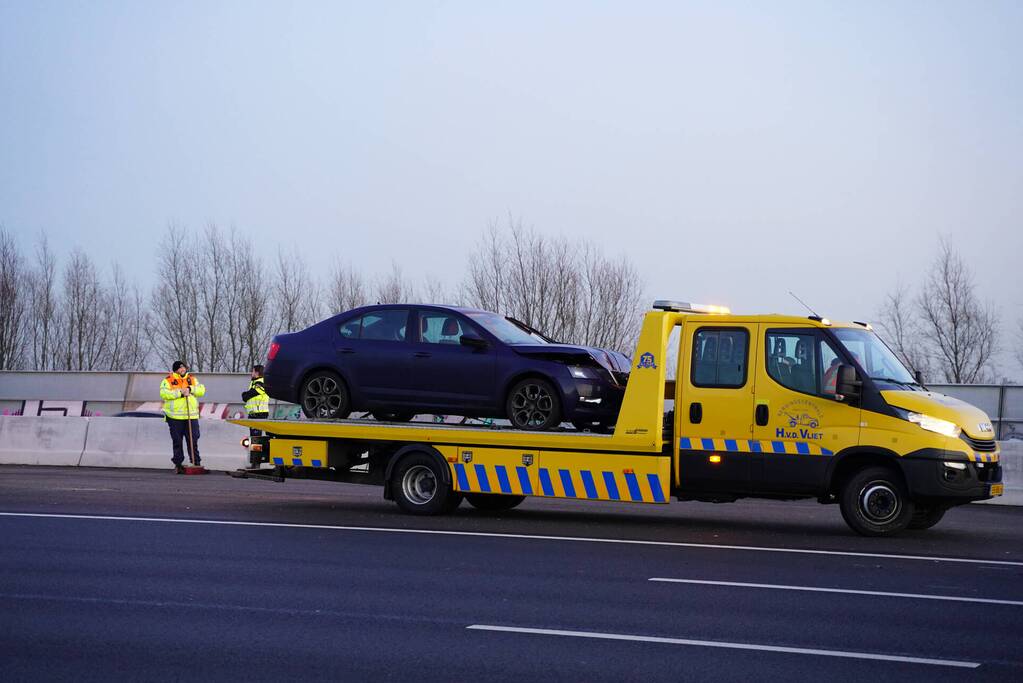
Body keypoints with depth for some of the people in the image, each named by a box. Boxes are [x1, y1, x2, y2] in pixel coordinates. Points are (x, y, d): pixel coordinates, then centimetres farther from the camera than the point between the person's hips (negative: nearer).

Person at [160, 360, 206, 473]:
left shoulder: (192, 379, 14)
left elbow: (201, 391, 5)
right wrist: (180, 392, -17)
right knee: (177, 442, 3)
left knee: (193, 441, 3)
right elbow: (164, 393, -13)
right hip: (175, 417, -3)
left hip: (191, 416, 3)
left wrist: (190, 389, -11)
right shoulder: (168, 380, 2)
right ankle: (178, 464, 9)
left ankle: (196, 463, 9)